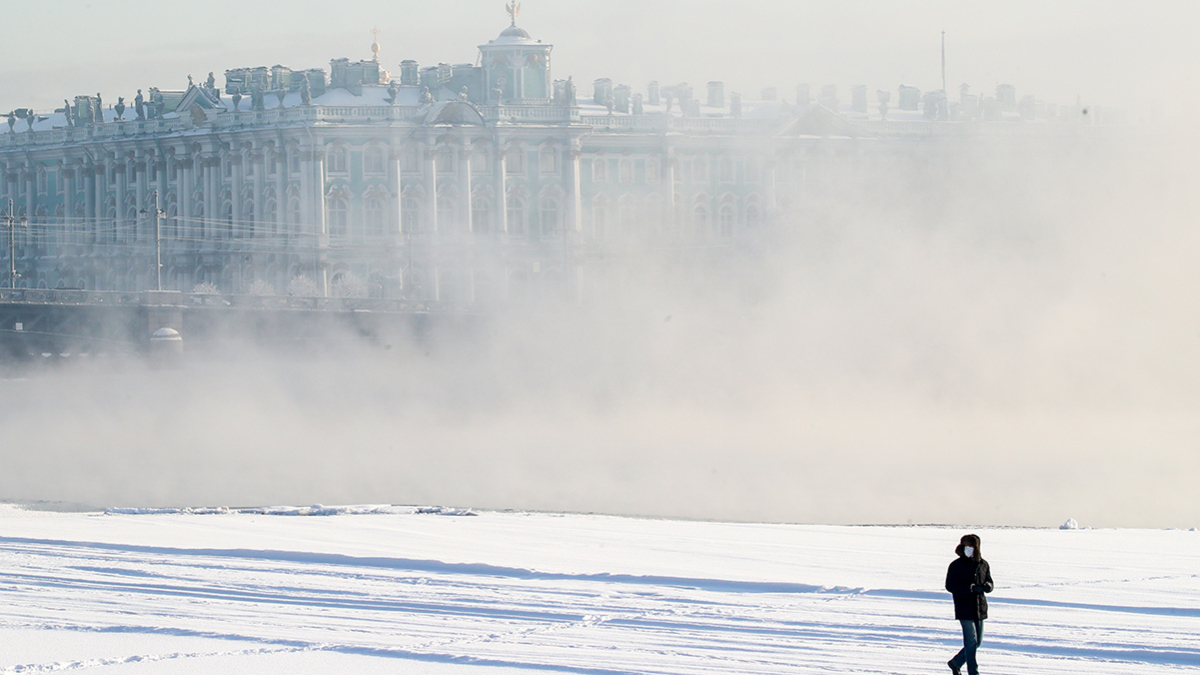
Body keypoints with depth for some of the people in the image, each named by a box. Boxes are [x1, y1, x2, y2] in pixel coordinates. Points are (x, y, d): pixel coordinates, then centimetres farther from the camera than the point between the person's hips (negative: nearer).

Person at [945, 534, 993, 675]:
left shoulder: (983, 565, 8)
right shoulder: (956, 566, -5)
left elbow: (989, 581, 16)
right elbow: (950, 586, -10)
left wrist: (988, 586, -10)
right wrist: (971, 588, -21)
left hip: (980, 609, 5)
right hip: (964, 609, -5)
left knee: (977, 642, 11)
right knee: (971, 641, -9)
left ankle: (955, 663, 30)